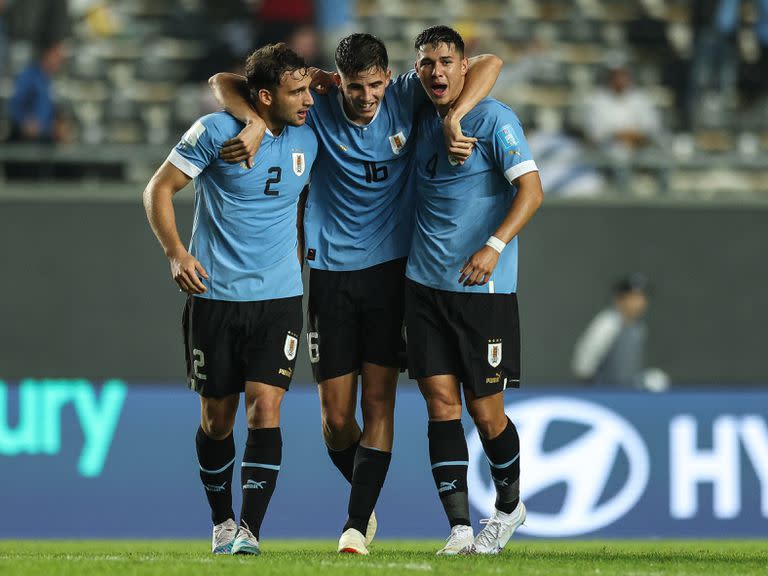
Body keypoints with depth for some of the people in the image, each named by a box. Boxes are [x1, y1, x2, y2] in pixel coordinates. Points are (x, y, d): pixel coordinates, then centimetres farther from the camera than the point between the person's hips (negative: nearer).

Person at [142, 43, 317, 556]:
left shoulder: (308, 137, 3)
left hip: (280, 296, 2)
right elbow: (159, 188, -3)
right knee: (217, 418, 6)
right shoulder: (216, 132, -9)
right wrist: (175, 253, -13)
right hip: (214, 296, -2)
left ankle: (250, 529, -12)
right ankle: (222, 522, 24)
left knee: (265, 407, -12)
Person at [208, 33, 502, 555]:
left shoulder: (406, 98, -5)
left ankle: (357, 523, -4)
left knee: (378, 401, -7)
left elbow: (489, 65, -8)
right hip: (332, 272, 0)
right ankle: (366, 503, 26)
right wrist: (255, 121, -23)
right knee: (336, 415, 2)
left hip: (391, 269, 0)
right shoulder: (317, 108, -6)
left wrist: (453, 119, -22)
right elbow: (225, 83, -3)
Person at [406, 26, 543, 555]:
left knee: (485, 412, 0)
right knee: (441, 403, -3)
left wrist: (495, 245, -28)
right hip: (425, 283, 5)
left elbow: (531, 191, -15)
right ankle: (459, 528, -1)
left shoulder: (493, 119, -8)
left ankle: (510, 505, 26)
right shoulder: (420, 118, 10)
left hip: (484, 288, -5)